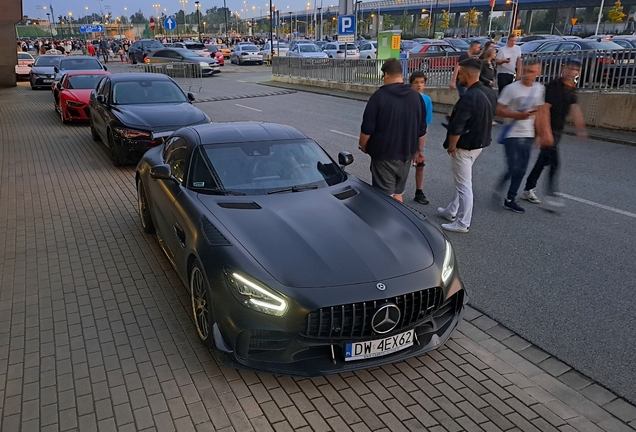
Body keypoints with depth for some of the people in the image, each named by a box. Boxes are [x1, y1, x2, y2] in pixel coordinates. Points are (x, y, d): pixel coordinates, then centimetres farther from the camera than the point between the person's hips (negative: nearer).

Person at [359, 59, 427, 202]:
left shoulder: (379, 95, -13)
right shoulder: (416, 96, 4)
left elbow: (367, 128, -12)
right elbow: (422, 129, 10)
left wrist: (363, 146, 5)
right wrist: (419, 150, 22)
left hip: (383, 154, -5)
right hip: (406, 154, 5)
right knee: (397, 193, 18)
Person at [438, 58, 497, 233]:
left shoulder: (469, 97, -25)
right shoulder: (489, 93, 4)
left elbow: (456, 128, -24)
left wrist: (451, 146, -10)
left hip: (465, 146, -9)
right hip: (480, 143, 10)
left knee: (464, 185, 0)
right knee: (461, 181, 22)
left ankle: (462, 223, 11)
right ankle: (451, 211, 36)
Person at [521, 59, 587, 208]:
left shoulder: (572, 89, 11)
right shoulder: (554, 86, -14)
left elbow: (575, 109, 2)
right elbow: (545, 109, -19)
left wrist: (580, 128, -10)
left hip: (558, 130, 8)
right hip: (548, 129, -8)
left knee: (543, 161, 12)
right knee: (554, 162, -10)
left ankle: (528, 190, 20)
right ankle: (551, 194, -4)